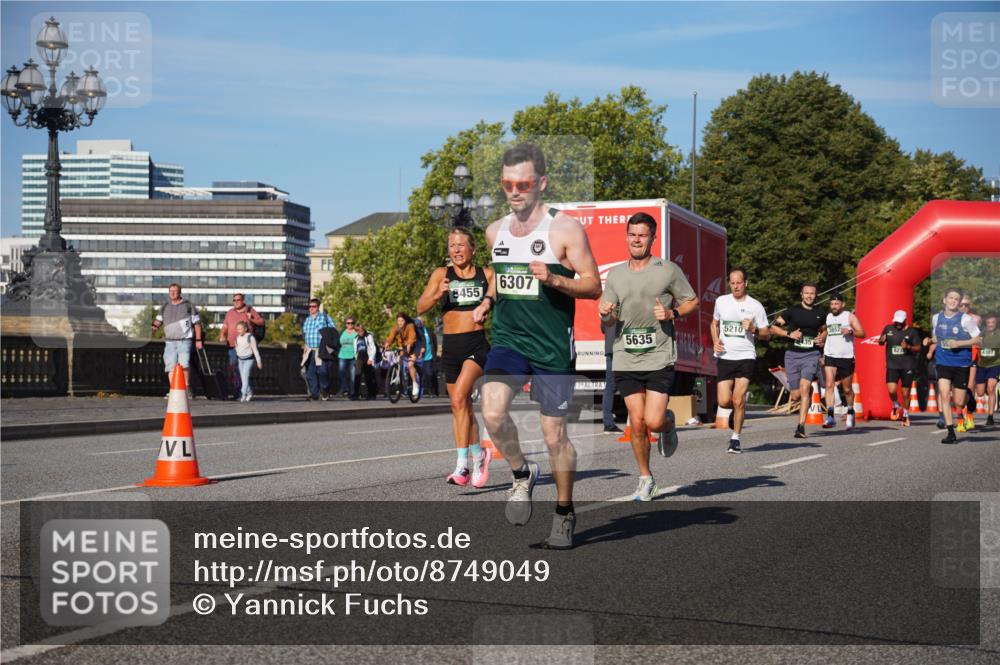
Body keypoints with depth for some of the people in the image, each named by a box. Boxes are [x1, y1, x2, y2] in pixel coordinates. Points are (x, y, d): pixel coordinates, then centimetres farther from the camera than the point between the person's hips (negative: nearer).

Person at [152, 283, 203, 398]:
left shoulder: (188, 306, 5)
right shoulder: (164, 307, 15)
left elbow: (197, 323, 6)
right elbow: (159, 320, 18)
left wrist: (198, 340, 1)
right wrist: (155, 326, -6)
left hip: (184, 340, -4)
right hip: (170, 341, 4)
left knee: (184, 364, -19)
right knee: (171, 366, 0)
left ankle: (187, 387, -7)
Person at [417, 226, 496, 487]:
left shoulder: (487, 275, 4)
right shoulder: (441, 275, 6)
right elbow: (421, 307, -2)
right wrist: (438, 294, -20)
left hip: (478, 343, -3)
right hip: (451, 345, 3)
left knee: (459, 397, -22)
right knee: (461, 407, 12)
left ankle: (463, 462, -22)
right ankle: (478, 455, 29)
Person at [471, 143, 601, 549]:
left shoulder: (564, 229, -7)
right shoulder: (496, 231, 10)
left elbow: (593, 286, -8)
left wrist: (552, 279, -23)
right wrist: (487, 302, 9)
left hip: (553, 347, -4)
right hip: (507, 339, 4)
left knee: (554, 435, 3)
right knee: (492, 413, -20)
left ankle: (564, 513, 24)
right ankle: (521, 475, 9)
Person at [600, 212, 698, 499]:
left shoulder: (668, 270, 0)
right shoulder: (614, 274, 9)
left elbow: (692, 301, 8)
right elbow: (608, 319, 12)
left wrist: (672, 313, -11)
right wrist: (605, 314, -12)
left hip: (659, 358, -3)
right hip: (626, 360, 3)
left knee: (654, 421, -11)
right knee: (637, 423, 2)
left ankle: (669, 424, 26)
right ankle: (645, 478, 19)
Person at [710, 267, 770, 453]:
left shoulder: (755, 306, -1)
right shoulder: (721, 301, 7)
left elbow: (767, 335, 5)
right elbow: (715, 323, 25)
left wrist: (754, 329, -15)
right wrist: (715, 341, 7)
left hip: (746, 357, -3)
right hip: (725, 357, 3)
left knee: (738, 400, -10)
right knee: (724, 401, -4)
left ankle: (735, 438, 5)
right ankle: (739, 410, 32)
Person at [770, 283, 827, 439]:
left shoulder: (820, 314, 9)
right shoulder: (792, 311, 1)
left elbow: (824, 330, 28)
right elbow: (773, 327, 2)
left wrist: (821, 339, 6)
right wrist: (789, 334, -12)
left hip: (811, 354, 0)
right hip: (793, 355, 0)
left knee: (804, 387, -21)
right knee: (796, 396, 1)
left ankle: (801, 427, -21)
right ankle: (809, 391, 40)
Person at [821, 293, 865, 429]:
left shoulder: (849, 316, 0)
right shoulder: (828, 317, 13)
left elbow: (862, 333, -8)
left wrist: (850, 331, -25)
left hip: (846, 357, -3)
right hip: (830, 356, 3)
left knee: (847, 389, 8)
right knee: (829, 385, -15)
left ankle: (850, 412, 33)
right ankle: (830, 417, -20)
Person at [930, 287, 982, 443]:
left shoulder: (966, 319, -8)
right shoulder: (936, 318, 4)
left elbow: (977, 339, -5)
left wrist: (959, 343, -16)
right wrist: (932, 350, 10)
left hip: (961, 364, -2)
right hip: (943, 363, 2)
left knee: (958, 402, 2)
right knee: (944, 395, -17)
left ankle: (965, 412, 43)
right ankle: (951, 433, -12)